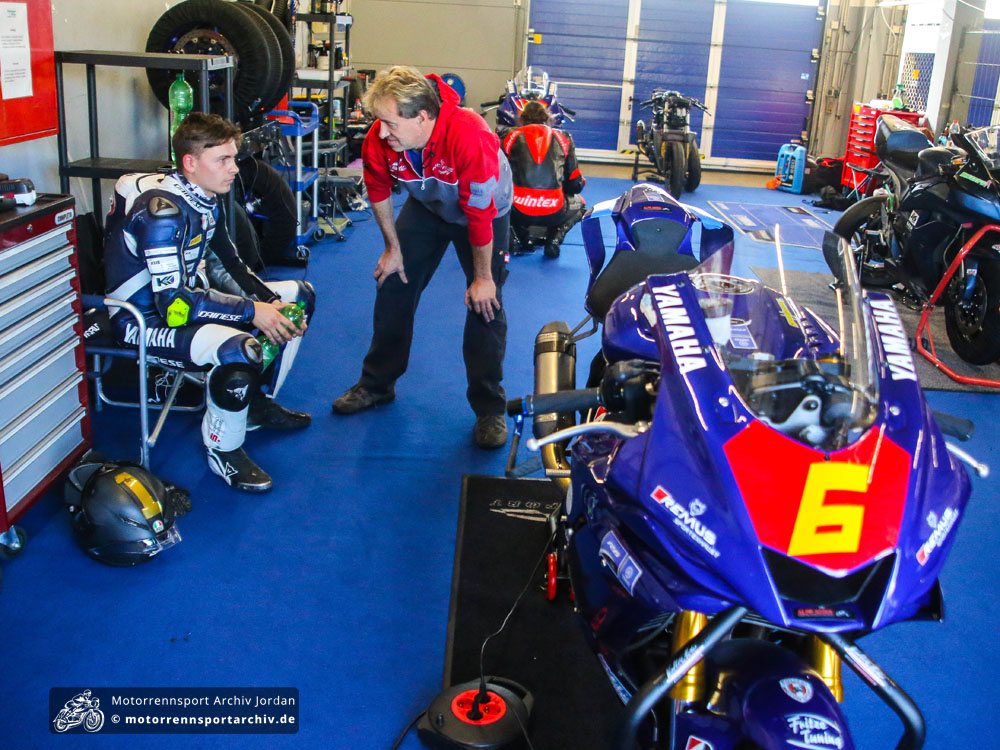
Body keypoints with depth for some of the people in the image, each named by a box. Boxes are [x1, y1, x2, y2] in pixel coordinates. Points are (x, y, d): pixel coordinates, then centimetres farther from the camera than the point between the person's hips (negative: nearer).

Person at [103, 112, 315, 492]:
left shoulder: (207, 197, 1)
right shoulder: (164, 210, -27)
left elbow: (227, 266, 9)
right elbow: (173, 303, -32)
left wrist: (273, 302, -7)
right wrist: (253, 312, -28)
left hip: (183, 298, 10)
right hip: (144, 321, -10)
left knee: (299, 296, 11)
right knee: (239, 349, -38)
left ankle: (258, 404, 20)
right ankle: (223, 451, -11)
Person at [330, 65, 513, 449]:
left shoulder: (470, 137, -42)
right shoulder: (379, 138, -27)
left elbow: (480, 215, -33)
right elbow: (379, 192, -5)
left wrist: (483, 278, -24)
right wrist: (393, 248, 2)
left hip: (486, 210, -4)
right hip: (427, 207, 5)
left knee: (485, 304, -10)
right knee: (393, 286, 5)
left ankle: (489, 409, 1)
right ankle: (377, 384, 21)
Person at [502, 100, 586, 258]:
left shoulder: (511, 137, 11)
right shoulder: (564, 138, 13)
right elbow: (575, 183, 16)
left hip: (518, 213, 0)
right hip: (553, 214, 0)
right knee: (578, 202, 33)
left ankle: (521, 239, 14)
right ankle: (554, 239, 8)